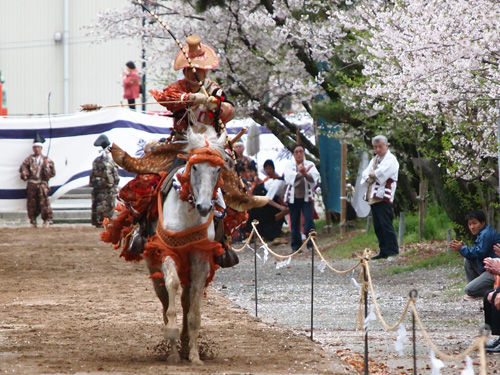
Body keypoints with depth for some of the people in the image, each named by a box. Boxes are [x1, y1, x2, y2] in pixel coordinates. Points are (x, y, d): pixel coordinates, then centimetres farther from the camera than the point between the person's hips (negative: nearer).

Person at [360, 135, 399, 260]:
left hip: (384, 197, -8)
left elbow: (381, 174, -16)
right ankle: (383, 251, 13)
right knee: (378, 226, 9)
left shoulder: (390, 159, -3)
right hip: (373, 197, 8)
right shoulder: (374, 160, 22)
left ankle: (393, 250, -10)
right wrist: (372, 176, -7)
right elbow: (365, 174, 13)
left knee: (386, 224, -12)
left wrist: (371, 174, 1)